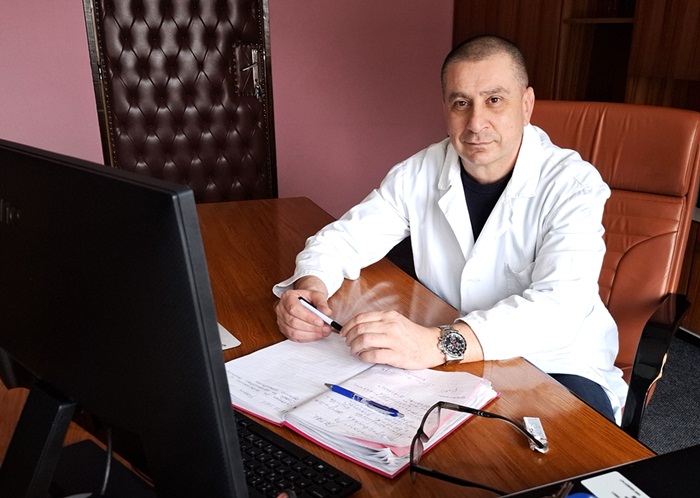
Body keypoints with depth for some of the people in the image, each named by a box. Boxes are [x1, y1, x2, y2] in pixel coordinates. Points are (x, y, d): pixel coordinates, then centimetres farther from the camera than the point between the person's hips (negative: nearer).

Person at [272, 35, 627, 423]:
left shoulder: (573, 184, -15)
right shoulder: (419, 174, -3)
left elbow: (560, 305, -30)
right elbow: (343, 238, 3)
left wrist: (439, 344, -45)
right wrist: (309, 286, -21)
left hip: (557, 367, -3)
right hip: (445, 363, 4)